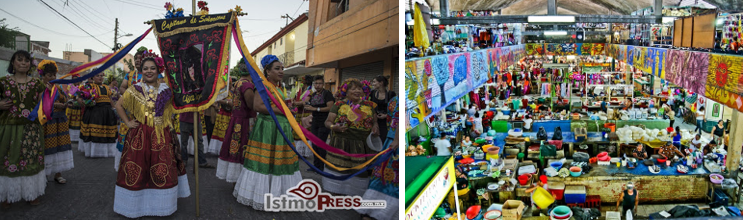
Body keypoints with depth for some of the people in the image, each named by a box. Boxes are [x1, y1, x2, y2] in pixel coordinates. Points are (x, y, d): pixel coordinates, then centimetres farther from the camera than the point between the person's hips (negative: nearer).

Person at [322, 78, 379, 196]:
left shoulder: (370, 106, 10)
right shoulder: (339, 105, 3)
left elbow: (375, 121, 20)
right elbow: (328, 121, 3)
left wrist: (375, 127, -3)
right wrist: (334, 127, -18)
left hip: (362, 146, 2)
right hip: (341, 145, -2)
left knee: (359, 172, 3)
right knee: (338, 169, -4)